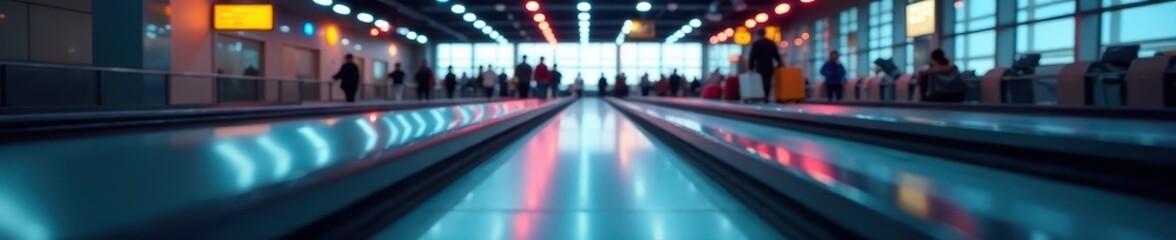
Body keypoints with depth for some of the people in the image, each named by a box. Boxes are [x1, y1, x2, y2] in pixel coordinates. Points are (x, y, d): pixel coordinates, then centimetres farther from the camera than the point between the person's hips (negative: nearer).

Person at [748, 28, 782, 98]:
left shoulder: (756, 43, -6)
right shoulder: (772, 43, 7)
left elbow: (753, 56, -7)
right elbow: (776, 55, 11)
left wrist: (750, 66, 1)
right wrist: (780, 64, 26)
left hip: (760, 67, -3)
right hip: (770, 67, 3)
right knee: (768, 84, 7)